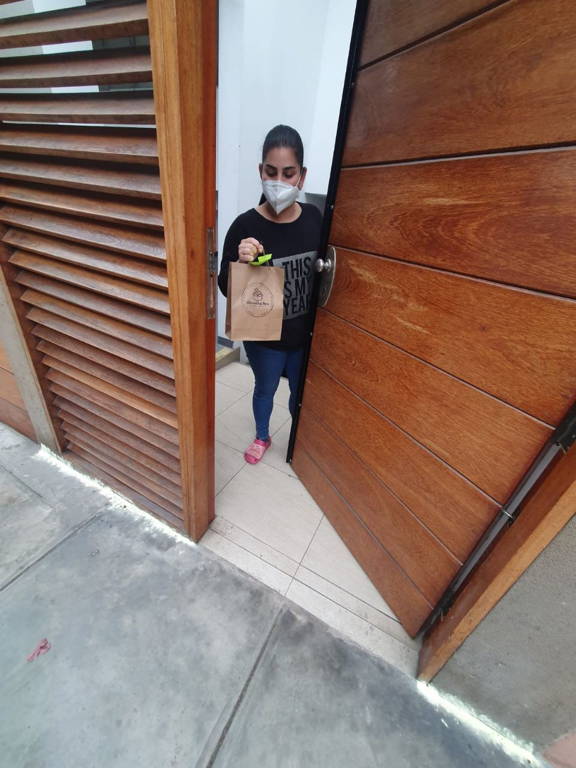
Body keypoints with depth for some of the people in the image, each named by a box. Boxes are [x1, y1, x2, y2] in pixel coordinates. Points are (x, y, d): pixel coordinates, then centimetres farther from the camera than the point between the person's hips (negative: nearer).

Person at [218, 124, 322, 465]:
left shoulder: (314, 217, -6)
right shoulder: (246, 225, -17)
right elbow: (226, 288, -12)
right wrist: (240, 263, -33)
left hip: (305, 331, 3)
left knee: (302, 391, 21)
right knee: (266, 389, 21)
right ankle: (262, 436, 51)